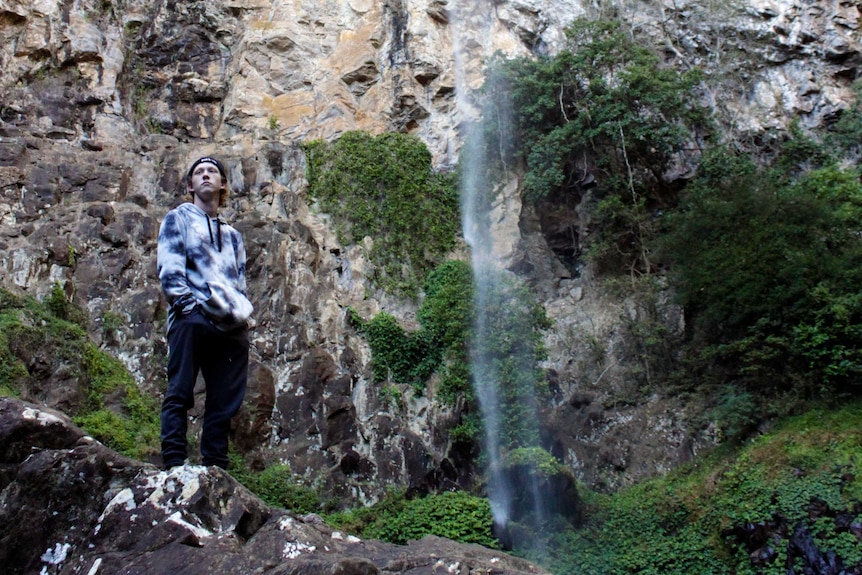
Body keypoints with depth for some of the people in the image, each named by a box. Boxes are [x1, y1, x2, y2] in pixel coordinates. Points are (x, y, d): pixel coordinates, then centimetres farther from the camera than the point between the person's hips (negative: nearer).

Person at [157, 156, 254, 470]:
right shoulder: (179, 218, 17)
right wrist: (189, 303, -12)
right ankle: (174, 465, -14)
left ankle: (215, 469, 1)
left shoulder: (232, 235, 31)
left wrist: (241, 313, 7)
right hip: (192, 317, -4)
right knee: (179, 393, -11)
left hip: (231, 326, 5)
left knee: (224, 404, -1)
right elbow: (169, 268, 2)